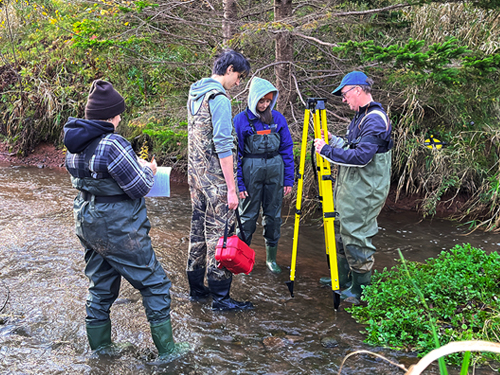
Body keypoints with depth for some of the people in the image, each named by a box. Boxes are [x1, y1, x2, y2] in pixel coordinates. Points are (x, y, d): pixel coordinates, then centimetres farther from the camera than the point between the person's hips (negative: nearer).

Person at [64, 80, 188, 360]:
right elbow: (140, 187, -18)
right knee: (155, 283, 6)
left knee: (101, 284, 22)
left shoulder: (75, 145, 3)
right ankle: (166, 349, 14)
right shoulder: (113, 145, -23)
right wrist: (149, 170, 4)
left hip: (89, 226, 8)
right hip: (119, 231, -8)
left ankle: (100, 344, 33)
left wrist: (135, 165, 16)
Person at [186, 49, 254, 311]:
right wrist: (231, 188, -18)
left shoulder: (194, 94, 13)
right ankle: (220, 297, 5)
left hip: (196, 175, 9)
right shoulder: (219, 99, -16)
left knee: (198, 230, 14)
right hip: (215, 179, -9)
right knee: (219, 234, -3)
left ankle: (196, 289, 24)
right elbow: (223, 146, -20)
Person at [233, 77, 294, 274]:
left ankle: (271, 258, 23)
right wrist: (238, 184, -8)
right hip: (251, 170, -3)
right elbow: (235, 154, -3)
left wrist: (289, 179, 3)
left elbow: (287, 149, 6)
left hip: (275, 169, 3)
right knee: (248, 215, 4)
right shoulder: (241, 120, -6)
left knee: (273, 215, 10)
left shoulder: (278, 118, 2)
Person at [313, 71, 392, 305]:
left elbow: (361, 157, -27)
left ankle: (361, 289, 9)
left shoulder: (375, 119, -19)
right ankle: (343, 279, 32)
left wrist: (327, 150, -21)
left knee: (356, 237, -4)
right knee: (342, 233, 18)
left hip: (363, 193, -10)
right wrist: (332, 140, 11)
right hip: (349, 189, 10)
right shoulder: (361, 116, 14)